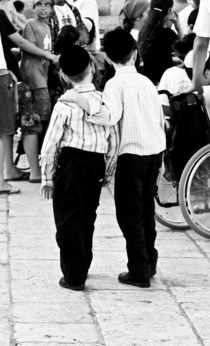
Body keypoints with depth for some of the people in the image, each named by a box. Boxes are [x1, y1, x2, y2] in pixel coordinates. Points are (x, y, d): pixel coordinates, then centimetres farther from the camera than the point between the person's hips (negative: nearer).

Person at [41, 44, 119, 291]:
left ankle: (74, 276, 5)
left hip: (70, 162, -5)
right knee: (87, 219, 19)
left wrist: (47, 177, 0)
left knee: (68, 222, 4)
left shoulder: (65, 104, -11)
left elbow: (50, 144, -9)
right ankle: (81, 269, 30)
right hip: (97, 164, 5)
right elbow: (114, 142, 5)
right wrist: (108, 172, 17)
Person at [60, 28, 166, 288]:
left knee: (129, 214, 2)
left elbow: (109, 116, -28)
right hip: (155, 150, 6)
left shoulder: (116, 84, -11)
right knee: (146, 210, 19)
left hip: (132, 153, -6)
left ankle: (139, 271, 1)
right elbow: (160, 119, 13)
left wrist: (78, 99, -26)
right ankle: (149, 263, 27)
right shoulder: (146, 82, 9)